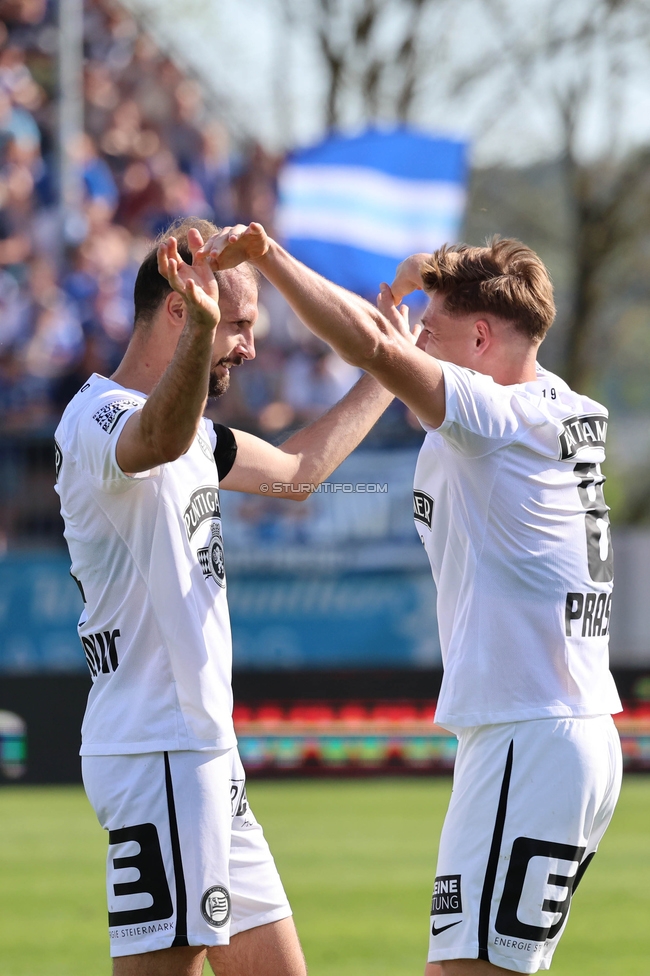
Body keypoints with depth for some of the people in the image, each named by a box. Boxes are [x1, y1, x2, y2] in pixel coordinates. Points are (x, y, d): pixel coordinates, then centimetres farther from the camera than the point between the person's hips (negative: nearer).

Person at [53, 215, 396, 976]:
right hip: (157, 759, -10)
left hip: (203, 756, 10)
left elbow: (297, 470, 36)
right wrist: (199, 329, -59)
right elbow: (158, 441, -41)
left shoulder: (192, 430, 18)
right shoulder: (99, 418, -15)